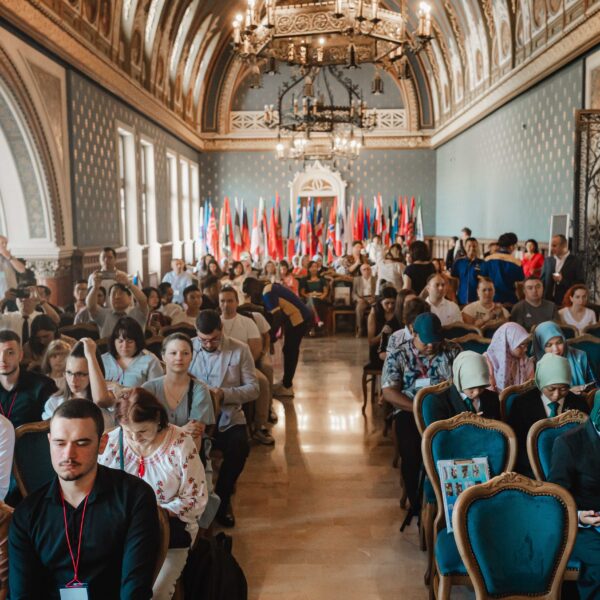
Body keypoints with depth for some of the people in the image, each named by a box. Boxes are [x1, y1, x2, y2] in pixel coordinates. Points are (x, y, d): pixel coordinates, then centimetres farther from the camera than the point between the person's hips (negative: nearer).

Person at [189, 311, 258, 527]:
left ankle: (221, 501, 0)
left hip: (228, 418, 0)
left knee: (239, 449, -29)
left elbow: (253, 389, -2)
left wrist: (225, 394, -19)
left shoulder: (240, 350, 0)